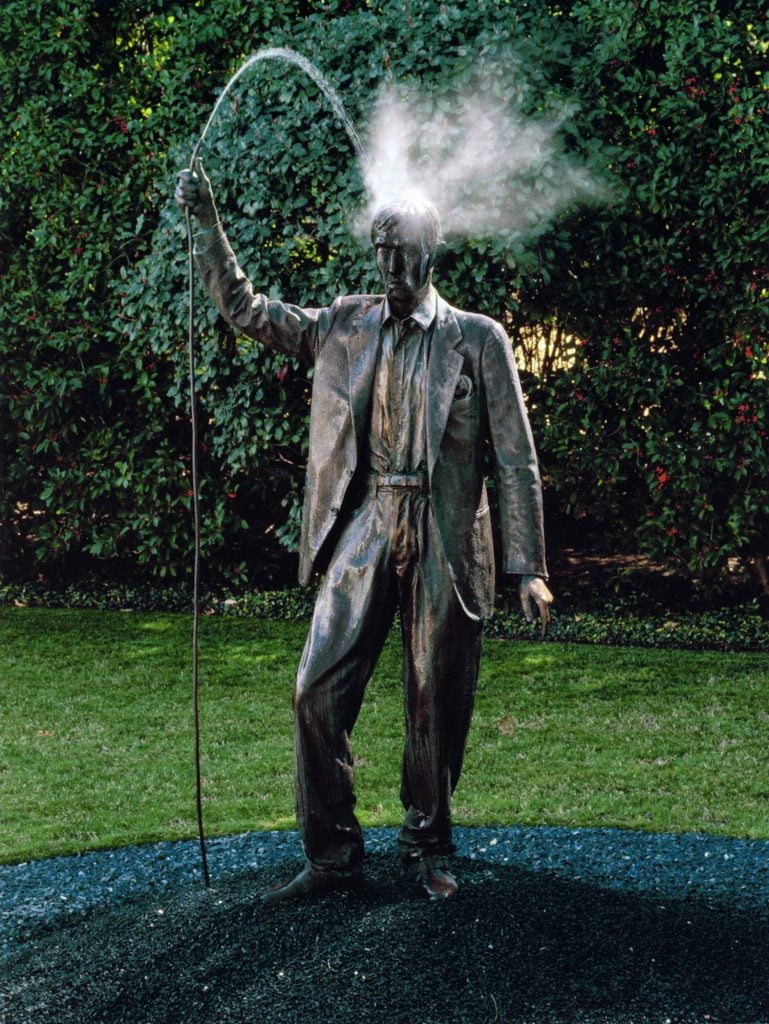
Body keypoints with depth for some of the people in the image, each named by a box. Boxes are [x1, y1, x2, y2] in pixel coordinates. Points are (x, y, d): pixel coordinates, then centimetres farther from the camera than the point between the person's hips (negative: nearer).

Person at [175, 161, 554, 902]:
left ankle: (427, 848, 25)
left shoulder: (478, 339, 2)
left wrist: (529, 568, -5)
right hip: (365, 529, 2)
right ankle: (332, 855, 7)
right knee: (319, 690, -5)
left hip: (445, 538, -2)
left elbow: (516, 460, 0)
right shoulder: (343, 328, 10)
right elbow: (243, 308, 13)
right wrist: (206, 222, 1)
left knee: (436, 702, 5)